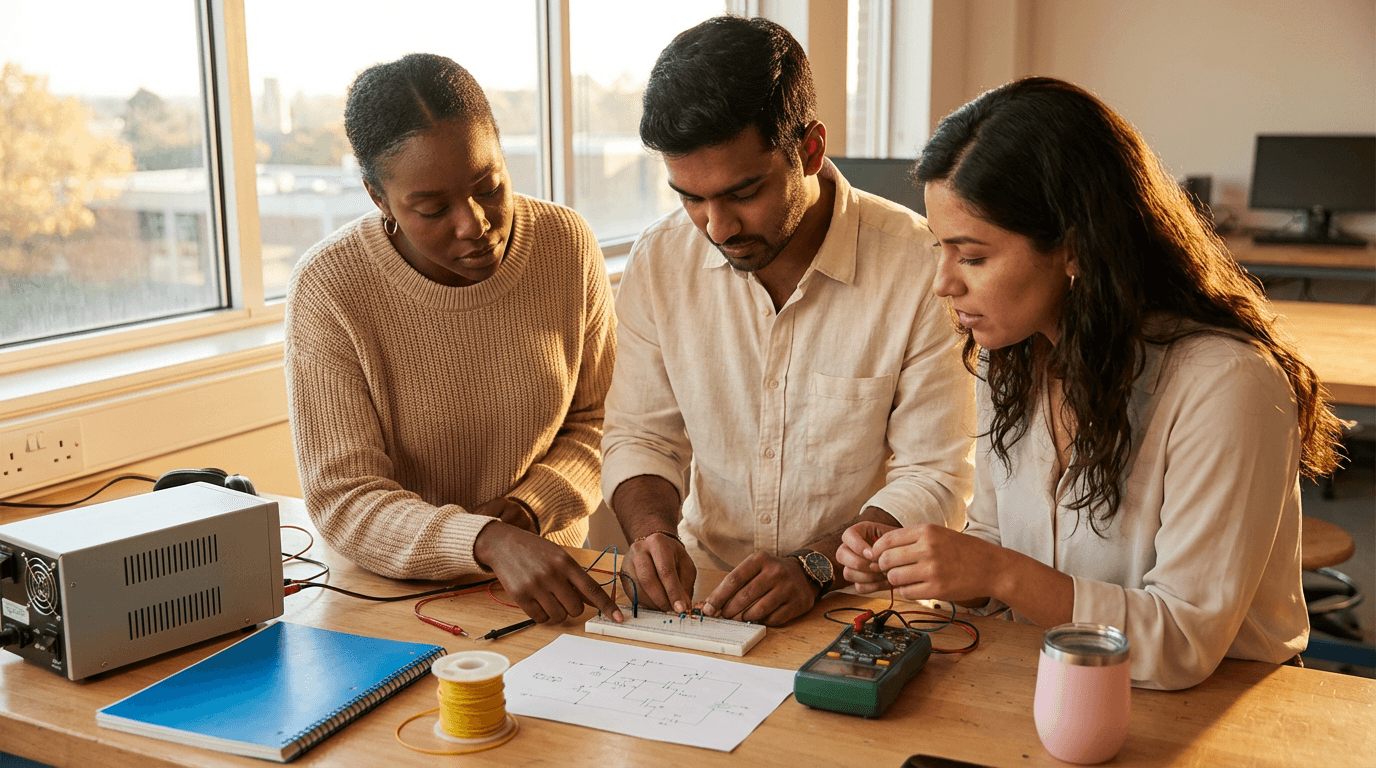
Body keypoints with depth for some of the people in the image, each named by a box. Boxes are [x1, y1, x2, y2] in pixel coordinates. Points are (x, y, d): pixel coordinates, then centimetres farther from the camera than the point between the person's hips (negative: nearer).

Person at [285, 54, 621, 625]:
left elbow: (596, 421, 5)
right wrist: (490, 542, -32)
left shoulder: (568, 244, -6)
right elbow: (343, 500, -16)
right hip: (393, 592, -2)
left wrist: (524, 511, -13)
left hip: (547, 573, 2)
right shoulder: (328, 289, -14)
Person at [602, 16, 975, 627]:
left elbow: (936, 476, -10)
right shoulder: (658, 261, -1)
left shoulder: (923, 268, -13)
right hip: (702, 591, 2)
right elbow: (640, 435, 6)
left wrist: (815, 566, -24)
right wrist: (652, 528, -15)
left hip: (865, 604, -2)